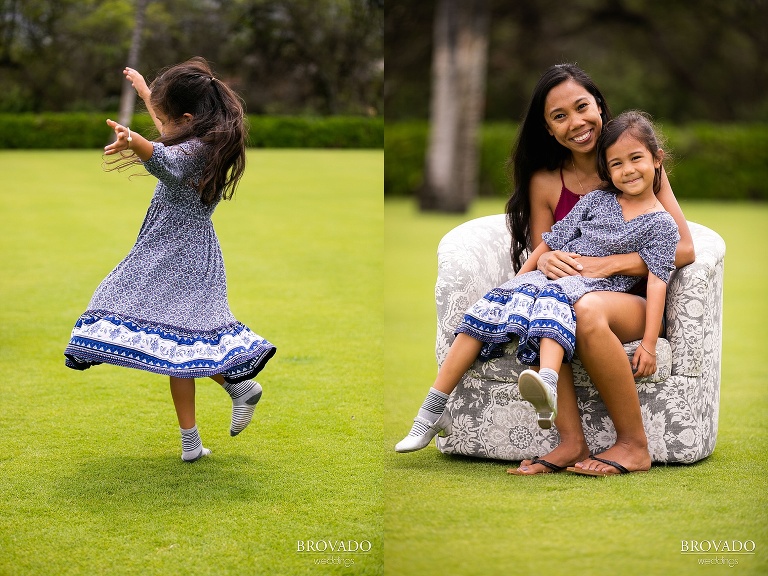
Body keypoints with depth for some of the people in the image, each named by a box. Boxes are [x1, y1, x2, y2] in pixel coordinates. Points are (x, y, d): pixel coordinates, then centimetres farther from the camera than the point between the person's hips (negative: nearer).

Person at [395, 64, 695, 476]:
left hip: (636, 300, -3)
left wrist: (608, 264, -20)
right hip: (569, 290, 3)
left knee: (587, 309, -38)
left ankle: (634, 445, -28)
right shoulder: (545, 183, 8)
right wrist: (547, 261, -15)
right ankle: (570, 440, -39)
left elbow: (683, 248, -7)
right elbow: (540, 255, 11)